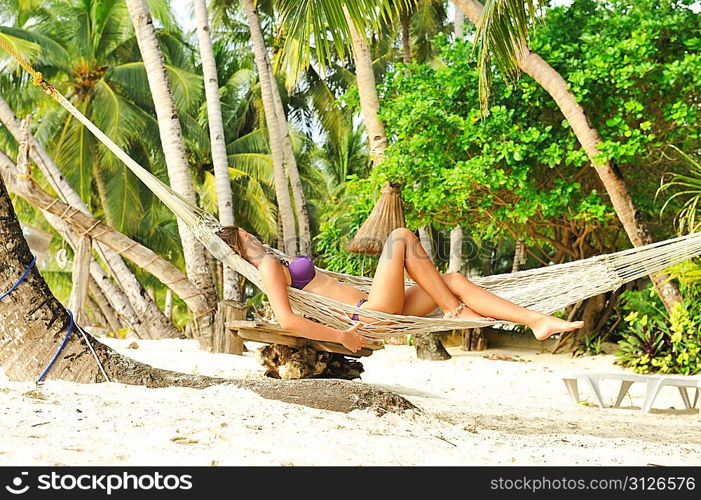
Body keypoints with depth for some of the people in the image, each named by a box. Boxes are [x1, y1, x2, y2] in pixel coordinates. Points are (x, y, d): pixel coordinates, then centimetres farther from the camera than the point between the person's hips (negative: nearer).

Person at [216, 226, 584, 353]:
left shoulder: (280, 267, 22)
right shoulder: (269, 267, -7)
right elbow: (287, 321, -22)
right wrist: (341, 336, -21)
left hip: (371, 312, 10)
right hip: (371, 314, -10)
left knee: (454, 279, 3)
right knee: (401, 237, -13)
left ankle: (538, 322, -4)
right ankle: (455, 311, -8)